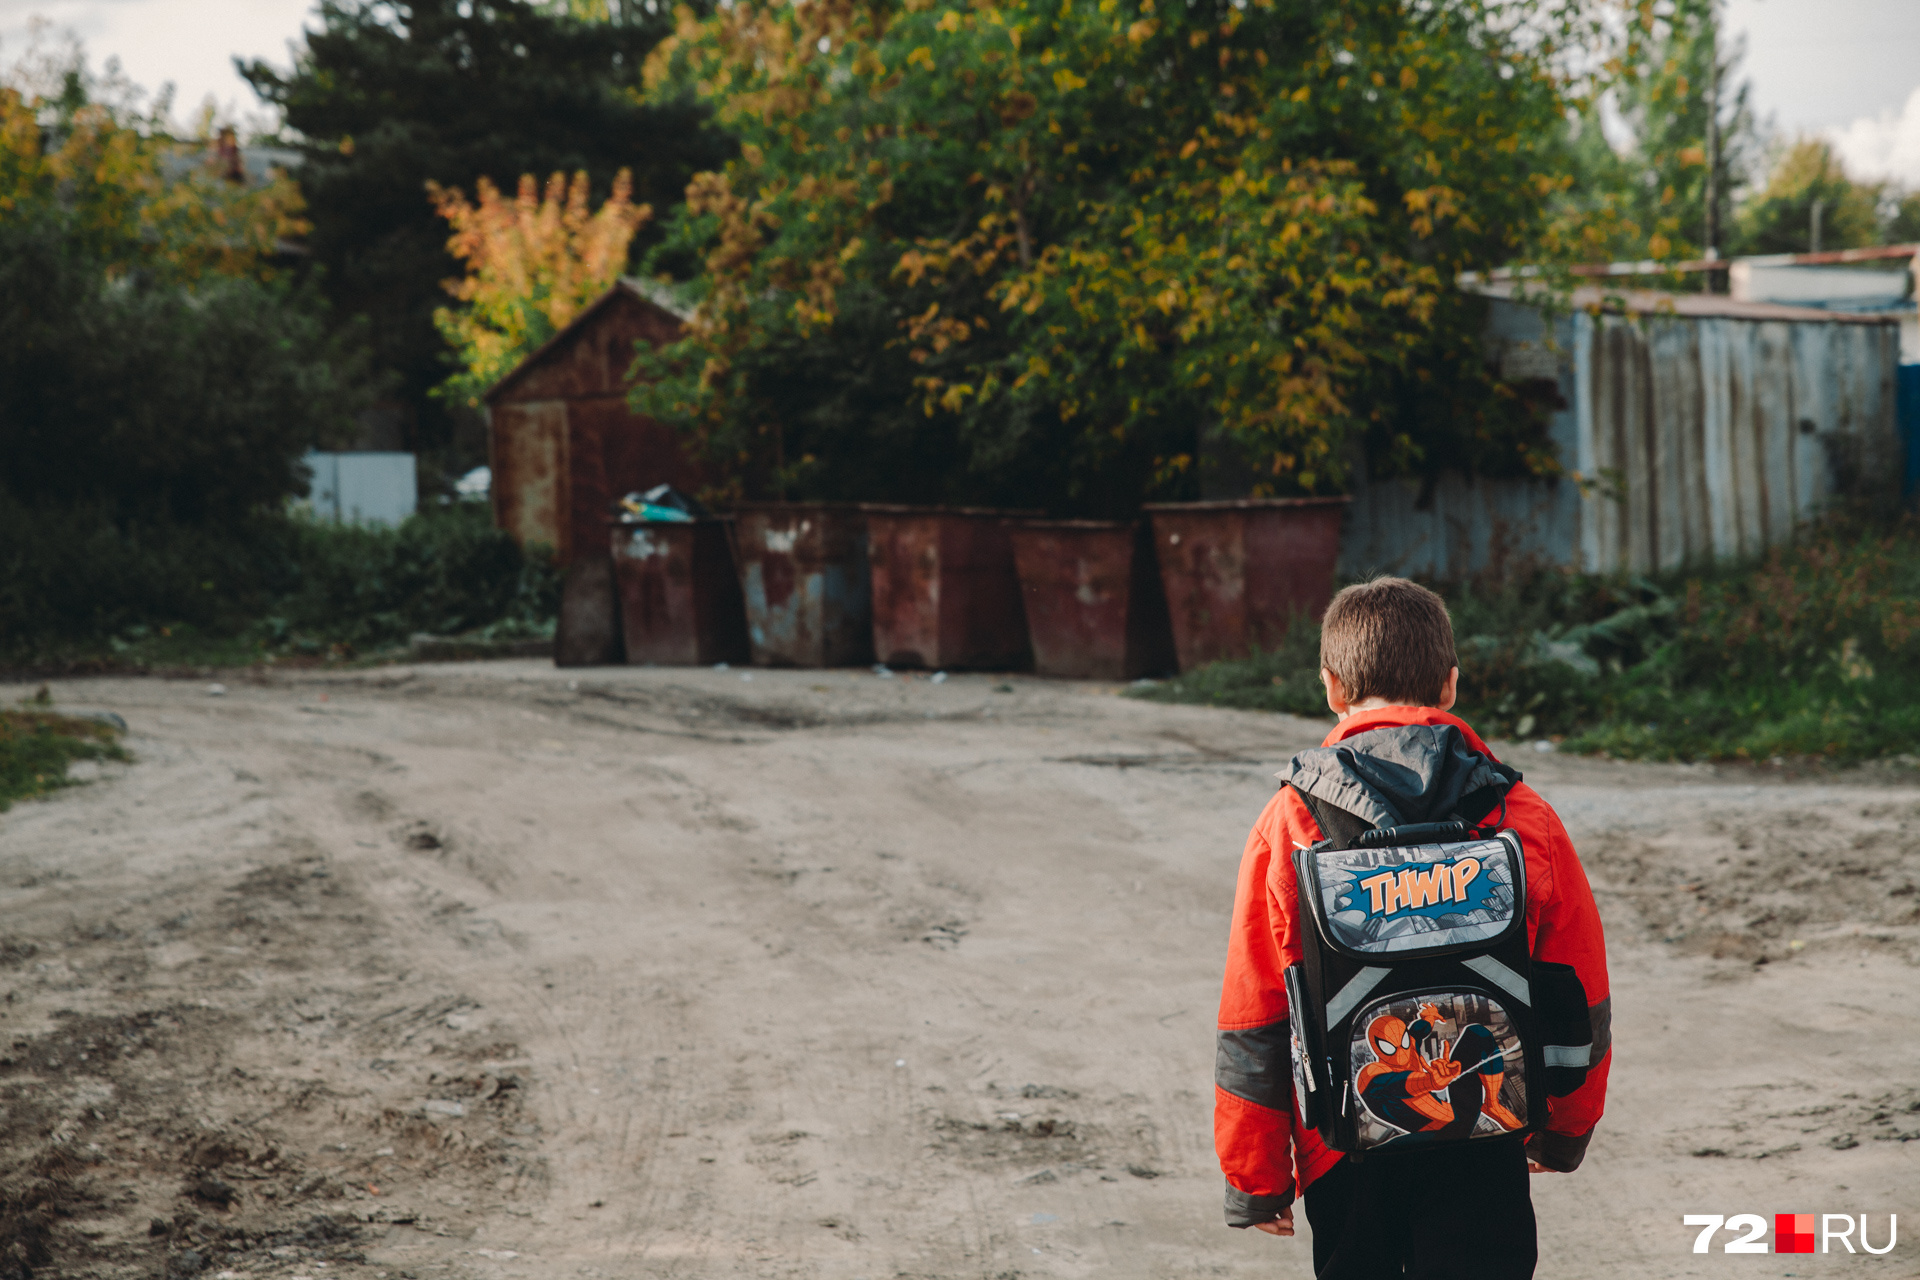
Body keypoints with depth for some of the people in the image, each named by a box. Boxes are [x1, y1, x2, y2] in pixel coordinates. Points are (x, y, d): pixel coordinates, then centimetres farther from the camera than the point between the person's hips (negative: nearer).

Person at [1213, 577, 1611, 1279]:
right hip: (1484, 1144, 0)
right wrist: (1564, 1132, 21)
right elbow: (1581, 1002, 5)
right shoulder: (1525, 818, -5)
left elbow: (1252, 1023, -4)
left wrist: (1255, 1178, 7)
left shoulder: (1288, 826, -8)